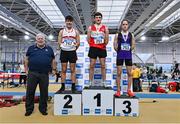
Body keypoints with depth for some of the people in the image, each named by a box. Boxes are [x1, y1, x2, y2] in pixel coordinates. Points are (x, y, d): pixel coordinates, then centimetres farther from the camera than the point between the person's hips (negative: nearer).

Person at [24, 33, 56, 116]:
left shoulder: (49, 49, 12)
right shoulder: (31, 48, 11)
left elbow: (53, 60, 16)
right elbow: (26, 59, 13)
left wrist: (54, 69, 9)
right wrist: (26, 69, 6)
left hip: (44, 74, 0)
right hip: (32, 73, 0)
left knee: (44, 92, 6)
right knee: (30, 91, 3)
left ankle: (43, 109, 20)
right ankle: (29, 109, 17)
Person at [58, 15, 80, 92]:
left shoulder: (76, 32, 4)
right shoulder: (62, 31, 6)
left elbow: (78, 43, 3)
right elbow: (59, 42, 4)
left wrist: (73, 49, 2)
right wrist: (64, 48, 0)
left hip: (72, 52, -1)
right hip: (64, 52, 1)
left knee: (73, 70, 3)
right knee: (63, 70, 5)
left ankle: (73, 86, 11)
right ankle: (63, 86, 14)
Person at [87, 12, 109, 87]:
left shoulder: (105, 28, 8)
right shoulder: (91, 28, 8)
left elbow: (107, 39, 7)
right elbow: (88, 39, 6)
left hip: (102, 48, 0)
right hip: (93, 48, 0)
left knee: (103, 66, 3)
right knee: (92, 66, 2)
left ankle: (104, 83, 11)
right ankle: (90, 83, 10)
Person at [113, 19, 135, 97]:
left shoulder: (131, 35, 8)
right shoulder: (117, 35, 4)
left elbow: (133, 45, 9)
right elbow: (115, 46, 2)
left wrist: (129, 50, 1)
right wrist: (119, 51, 1)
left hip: (128, 55, 2)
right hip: (120, 55, -2)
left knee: (129, 73, 3)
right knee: (119, 73, -1)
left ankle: (129, 90, 12)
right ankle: (118, 90, 6)